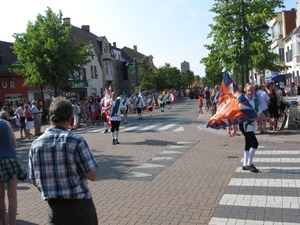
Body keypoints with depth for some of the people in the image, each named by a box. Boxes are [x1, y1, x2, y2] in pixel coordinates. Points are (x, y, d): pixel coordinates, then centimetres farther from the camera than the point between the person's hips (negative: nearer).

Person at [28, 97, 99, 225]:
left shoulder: (35, 145, -3)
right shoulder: (76, 141, -17)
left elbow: (34, 181, 5)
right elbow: (93, 176, -13)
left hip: (54, 208, 4)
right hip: (79, 206, -3)